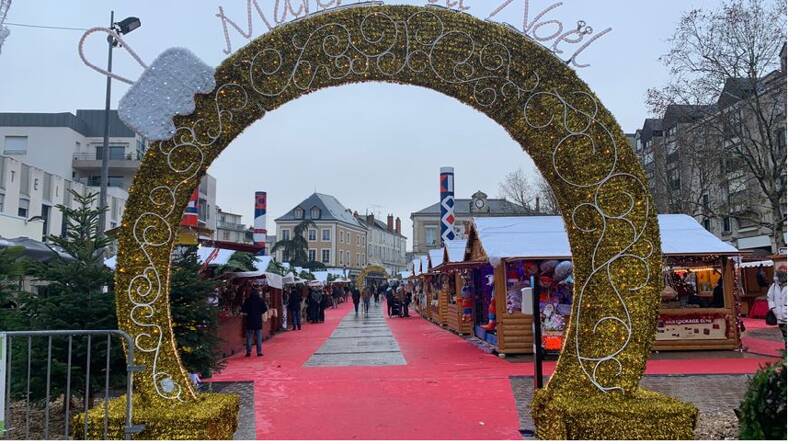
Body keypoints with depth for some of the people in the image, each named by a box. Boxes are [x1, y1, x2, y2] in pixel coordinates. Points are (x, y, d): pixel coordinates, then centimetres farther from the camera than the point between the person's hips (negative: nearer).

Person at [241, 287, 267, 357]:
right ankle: (259, 351, 4)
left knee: (249, 336, 6)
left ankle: (248, 351, 2)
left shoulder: (247, 300, -6)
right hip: (258, 321, 1)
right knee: (258, 337, 6)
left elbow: (243, 309, -8)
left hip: (250, 321, -1)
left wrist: (247, 312, 11)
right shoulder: (260, 300, -3)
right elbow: (265, 309, -2)